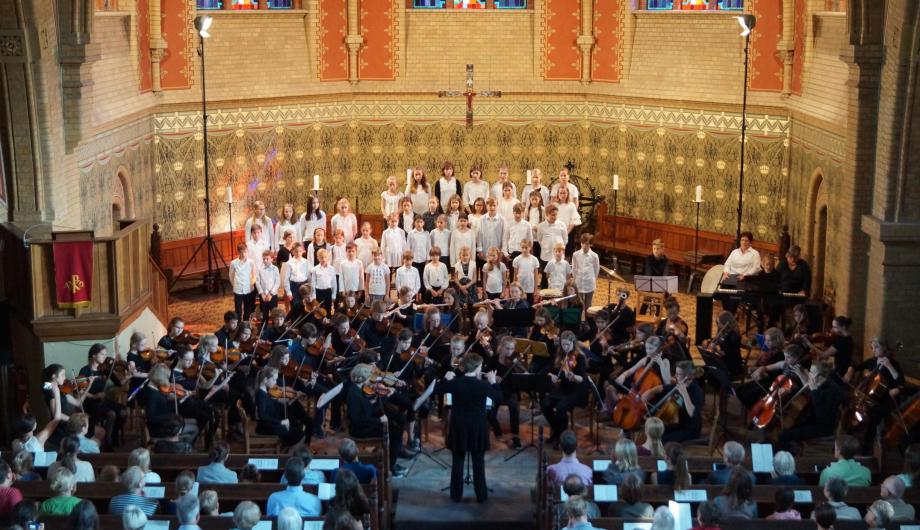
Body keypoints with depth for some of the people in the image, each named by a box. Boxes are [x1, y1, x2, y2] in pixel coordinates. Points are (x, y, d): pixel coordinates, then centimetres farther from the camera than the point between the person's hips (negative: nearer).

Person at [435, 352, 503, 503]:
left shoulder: (454, 383, -12)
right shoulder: (483, 385, -16)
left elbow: (436, 390, 4)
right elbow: (499, 397, -1)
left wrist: (446, 379, 16)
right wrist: (493, 381, 7)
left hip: (458, 427, 1)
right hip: (477, 428, -1)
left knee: (458, 461, 12)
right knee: (479, 462, 11)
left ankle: (456, 494, 17)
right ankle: (481, 495, 16)